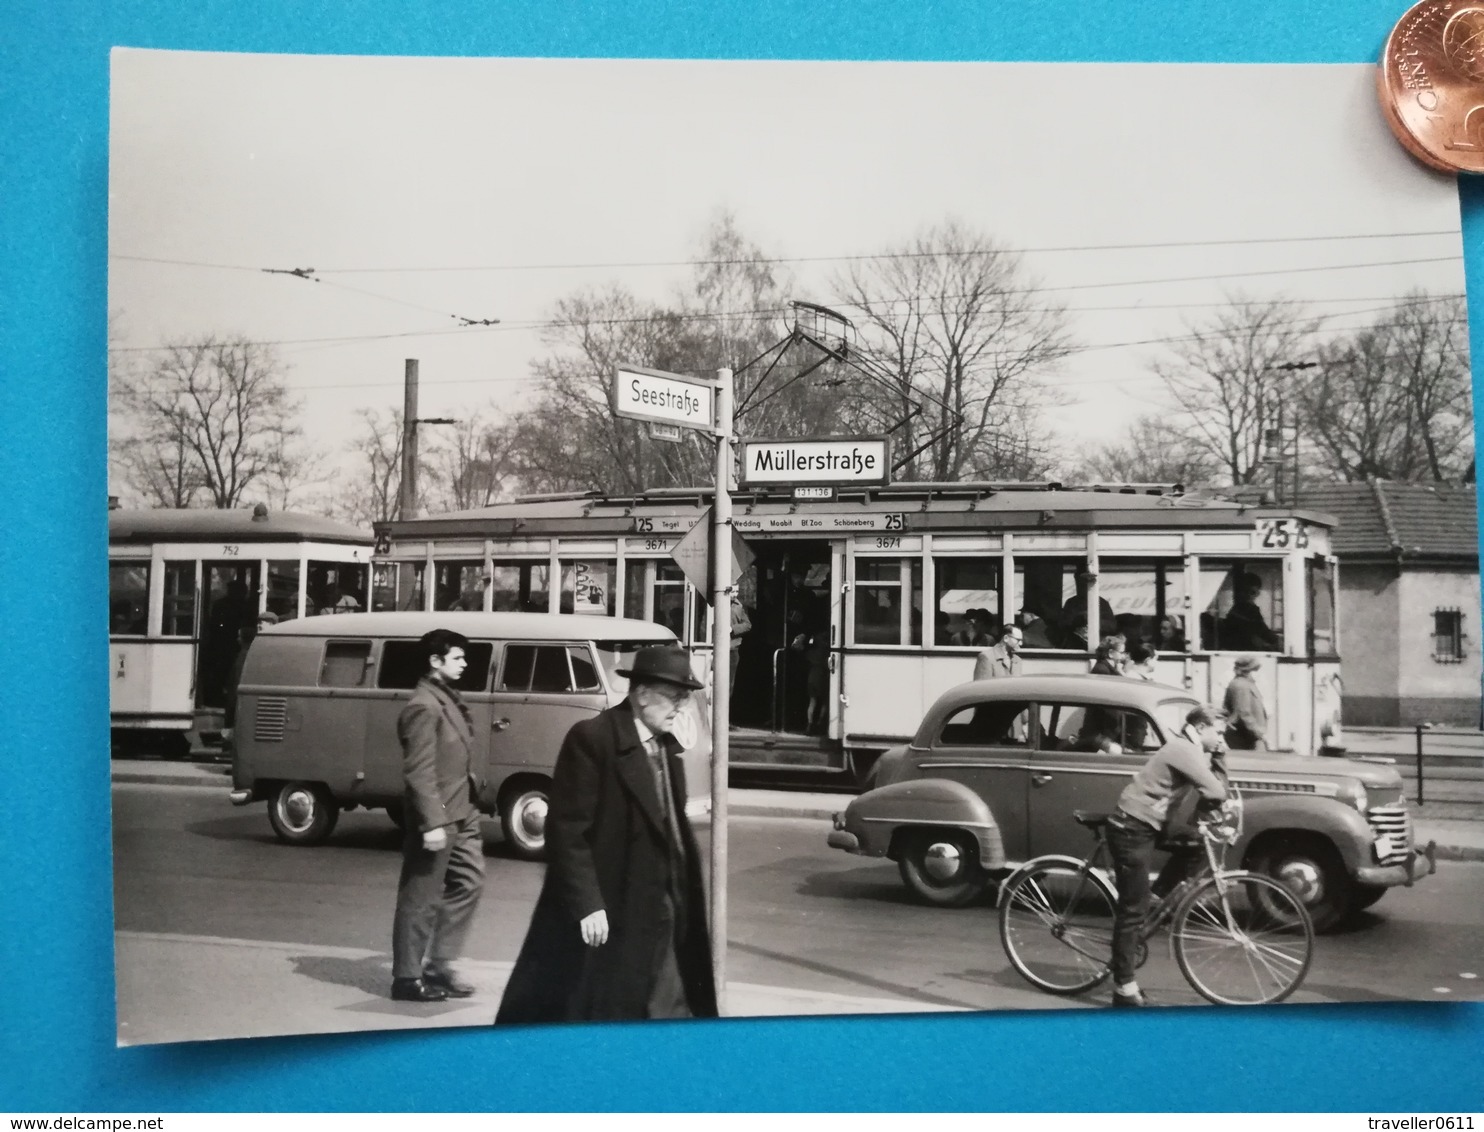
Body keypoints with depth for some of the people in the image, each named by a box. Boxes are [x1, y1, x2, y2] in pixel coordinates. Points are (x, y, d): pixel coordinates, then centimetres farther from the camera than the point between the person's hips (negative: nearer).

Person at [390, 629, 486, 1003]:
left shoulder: (448, 699, 13)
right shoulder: (424, 707, -17)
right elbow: (419, 771, -21)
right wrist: (432, 822, -24)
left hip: (460, 815, 10)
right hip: (437, 818, -10)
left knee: (469, 881, 14)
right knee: (421, 898, 0)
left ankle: (438, 964, 22)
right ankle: (406, 977, 10)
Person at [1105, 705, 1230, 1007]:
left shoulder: (1186, 749, 14)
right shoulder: (1185, 751, -16)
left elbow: (1216, 786, 13)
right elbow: (1216, 793, -21)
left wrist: (1218, 754, 2)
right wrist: (1205, 806, 0)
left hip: (1142, 824, 9)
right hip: (1132, 830, -9)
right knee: (1133, 910, -5)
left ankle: (1153, 900, 15)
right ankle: (1125, 990, 1)